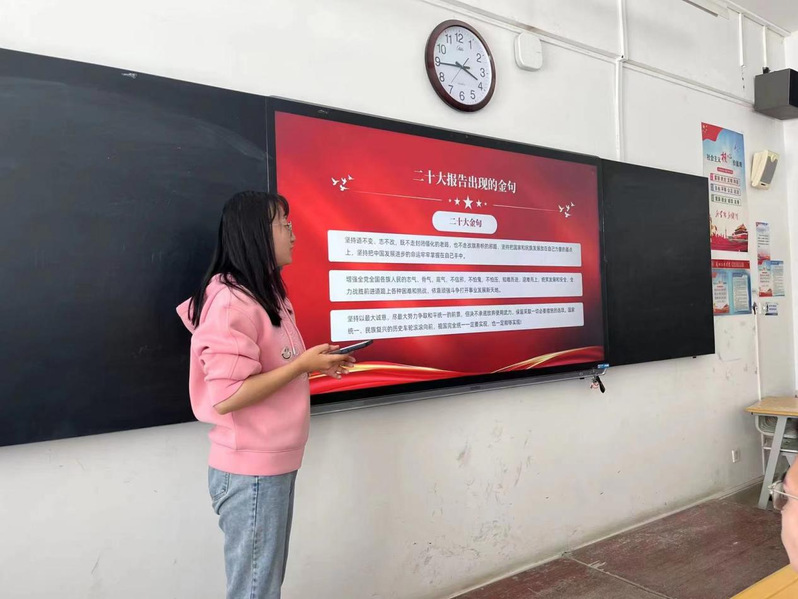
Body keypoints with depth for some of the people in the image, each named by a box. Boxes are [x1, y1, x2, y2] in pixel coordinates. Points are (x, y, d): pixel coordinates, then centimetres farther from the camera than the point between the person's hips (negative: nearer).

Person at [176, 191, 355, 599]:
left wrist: (314, 366, 4)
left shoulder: (267, 294, 11)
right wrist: (302, 364, -20)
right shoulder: (232, 302, -20)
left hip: (274, 463, 9)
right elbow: (226, 396, -25)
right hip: (251, 471, -9)